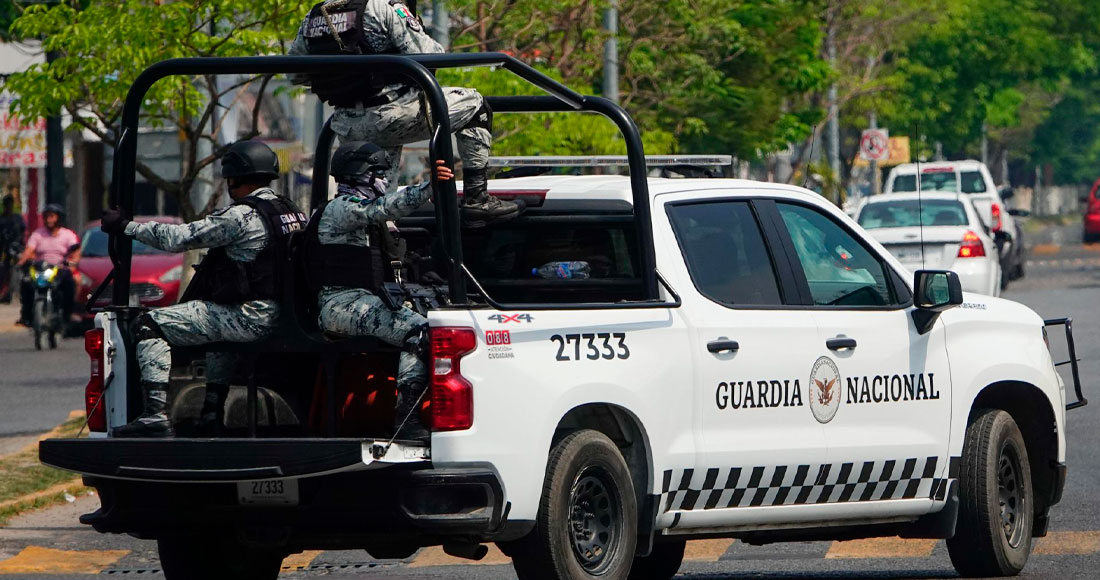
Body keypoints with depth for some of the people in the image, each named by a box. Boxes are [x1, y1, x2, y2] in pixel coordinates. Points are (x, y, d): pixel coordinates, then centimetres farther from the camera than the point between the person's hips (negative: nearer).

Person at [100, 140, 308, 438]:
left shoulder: (241, 216, -15)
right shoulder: (294, 213, 10)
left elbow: (179, 237, -12)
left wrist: (126, 227, -2)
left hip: (250, 318, -9)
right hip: (282, 318, 9)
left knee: (149, 326, -9)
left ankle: (157, 414, -21)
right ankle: (212, 417, 38)